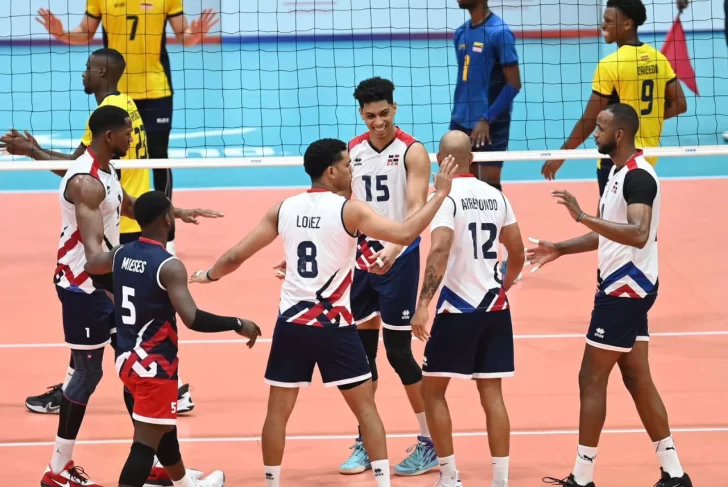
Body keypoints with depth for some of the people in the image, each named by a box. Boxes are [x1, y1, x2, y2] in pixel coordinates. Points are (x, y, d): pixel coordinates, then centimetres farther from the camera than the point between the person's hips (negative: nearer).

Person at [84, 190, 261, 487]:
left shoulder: (120, 255, 2)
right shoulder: (169, 266, -21)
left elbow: (88, 268, 24)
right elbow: (192, 318, -31)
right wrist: (238, 325, -20)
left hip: (127, 359, 9)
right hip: (154, 364, -9)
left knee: (163, 427, 28)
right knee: (146, 441, -8)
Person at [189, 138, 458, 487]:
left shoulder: (283, 209, 3)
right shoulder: (350, 210, -9)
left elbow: (237, 255, 5)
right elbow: (404, 234, -19)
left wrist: (208, 275, 25)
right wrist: (440, 193, -11)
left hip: (292, 323, 3)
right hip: (334, 326, -3)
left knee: (278, 410, 11)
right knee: (366, 407, 6)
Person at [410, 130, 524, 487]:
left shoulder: (446, 197, -11)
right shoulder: (495, 196, 7)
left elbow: (439, 251, -24)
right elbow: (518, 253, 14)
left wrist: (423, 305, -28)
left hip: (458, 307, -5)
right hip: (495, 306, 5)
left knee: (433, 390, 7)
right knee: (492, 394, 7)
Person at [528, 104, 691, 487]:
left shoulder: (638, 176, -19)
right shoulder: (619, 172, 13)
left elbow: (638, 234, -33)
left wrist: (583, 217, -38)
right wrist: (558, 249, 17)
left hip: (626, 290, -10)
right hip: (622, 287, 10)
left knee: (592, 380, -4)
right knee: (637, 380, 11)